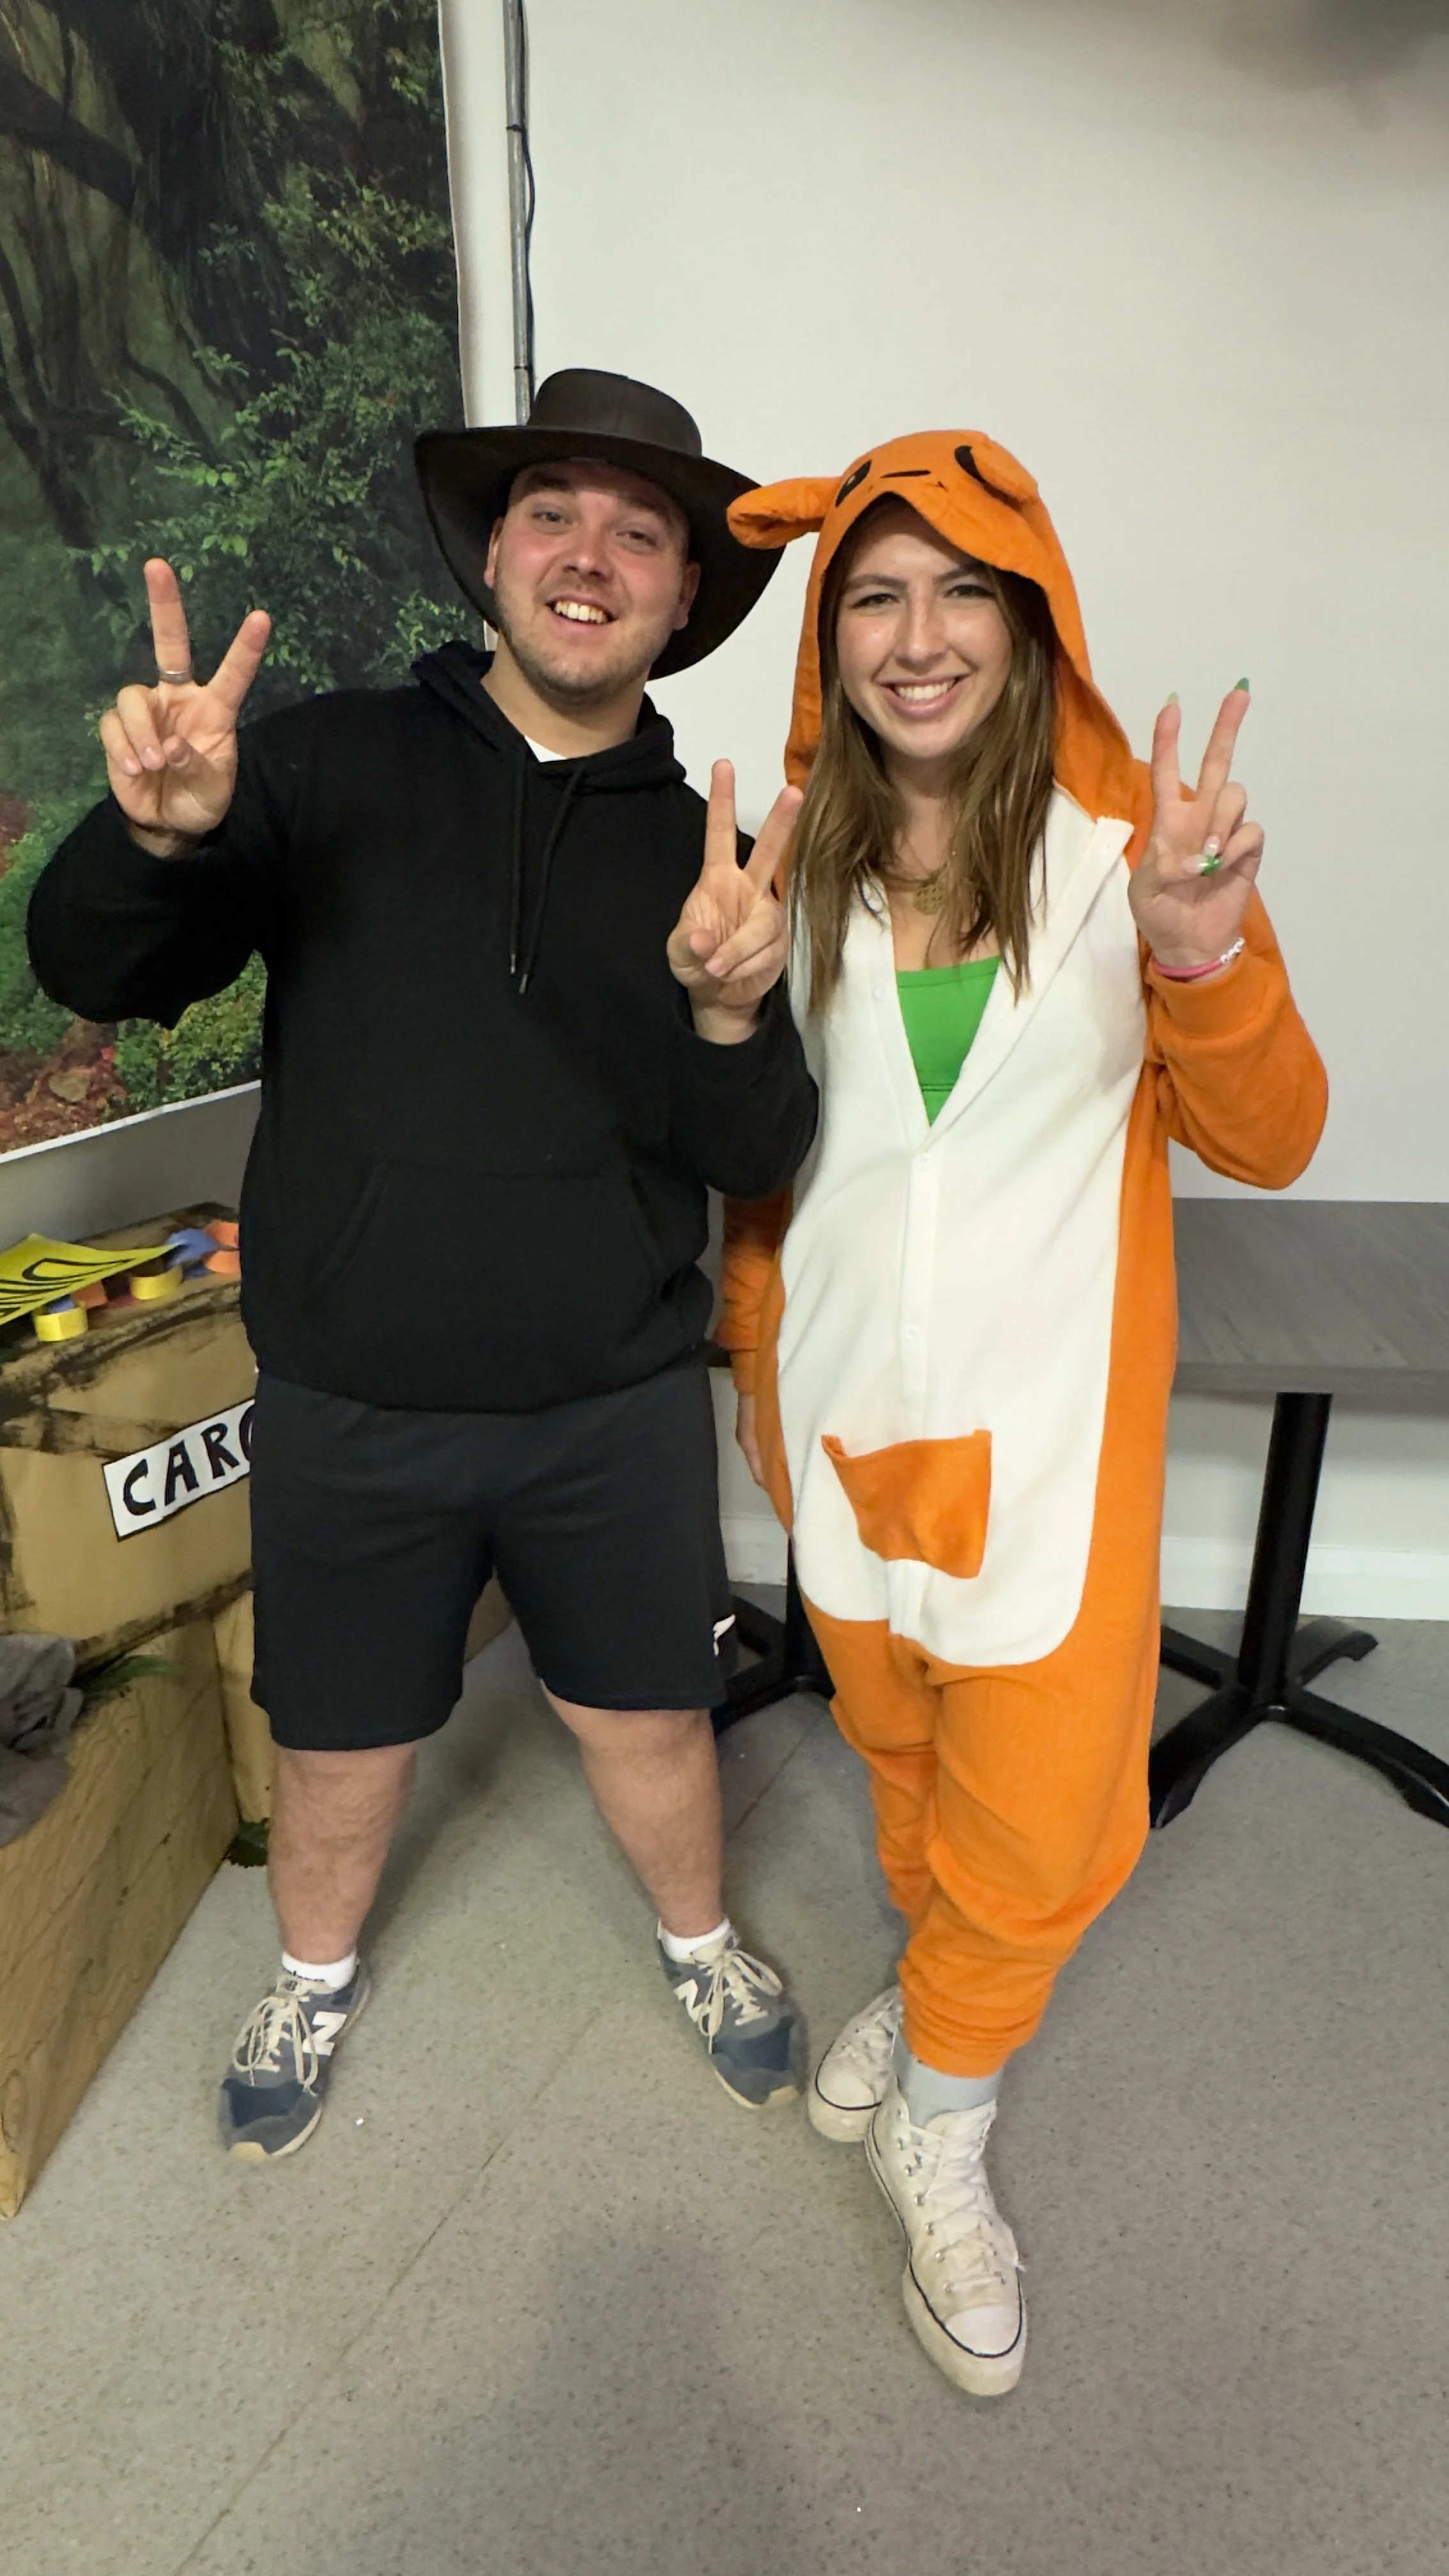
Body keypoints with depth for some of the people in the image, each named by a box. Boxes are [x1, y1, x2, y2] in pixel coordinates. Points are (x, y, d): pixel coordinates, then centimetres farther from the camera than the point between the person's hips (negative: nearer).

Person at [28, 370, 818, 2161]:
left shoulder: (701, 849, 0)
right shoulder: (331, 765, -3)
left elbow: (756, 1162, -5)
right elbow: (90, 974, -7)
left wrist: (731, 1012, -26)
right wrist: (158, 832, -29)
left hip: (618, 1407, 1)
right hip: (351, 1407, 0)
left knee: (649, 1725, 17)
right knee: (340, 1753, 18)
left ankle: (699, 1944, 50)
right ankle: (315, 1980, 51)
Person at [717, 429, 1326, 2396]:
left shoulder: (1130, 840, -9)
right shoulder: (795, 858, -1)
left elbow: (1269, 1143, -7)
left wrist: (1201, 956, -25)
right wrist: (759, 1359, 10)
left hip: (1049, 1406, -2)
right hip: (847, 1400, 3)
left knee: (1043, 1815, 4)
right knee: (897, 1741, 21)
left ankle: (938, 2120, 33)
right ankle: (938, 1978, 51)